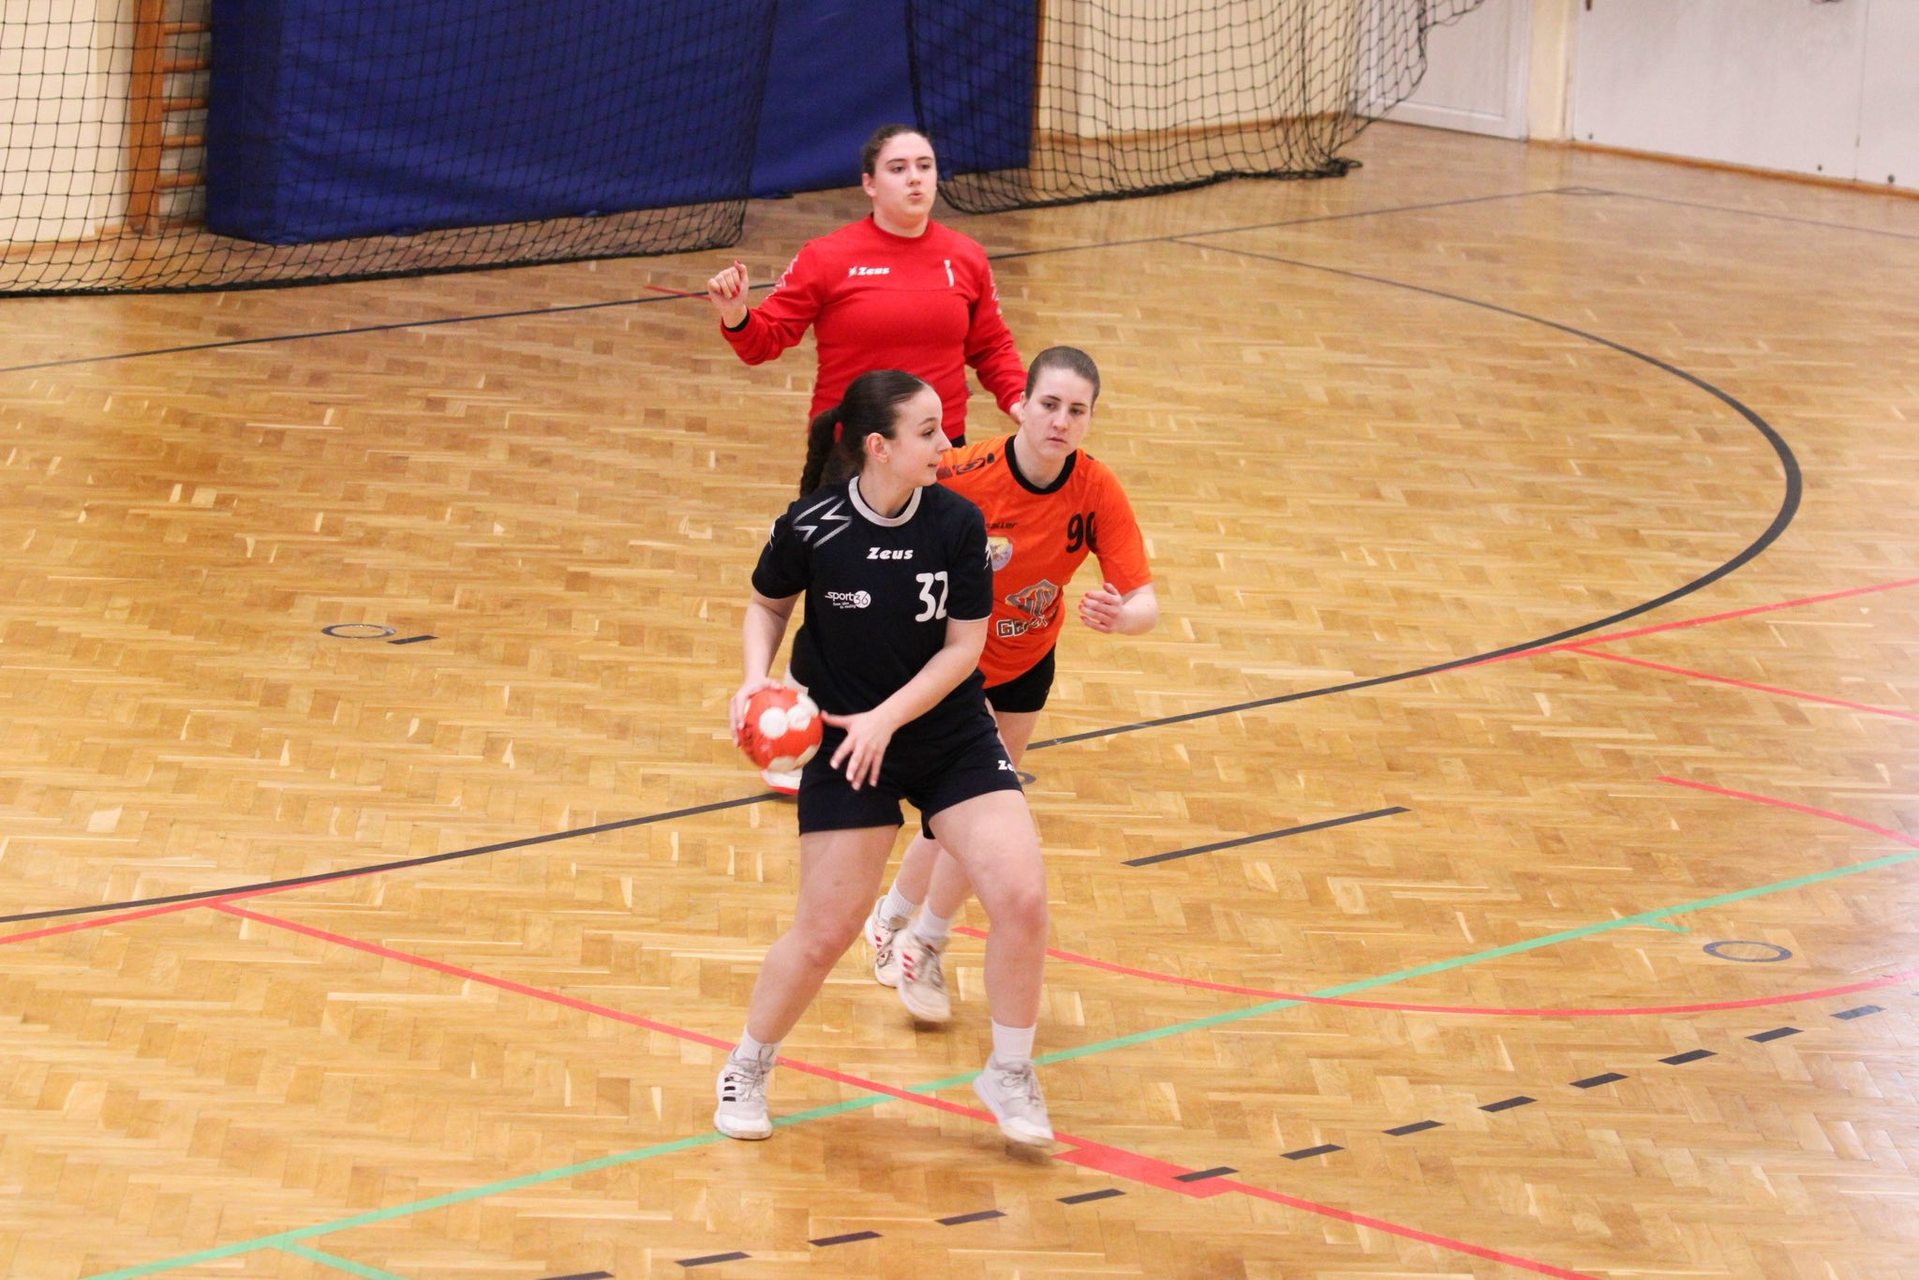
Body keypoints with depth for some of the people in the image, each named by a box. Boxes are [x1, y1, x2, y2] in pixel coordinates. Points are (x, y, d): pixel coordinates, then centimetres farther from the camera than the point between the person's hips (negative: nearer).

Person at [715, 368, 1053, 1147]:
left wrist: (887, 716, -18)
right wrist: (756, 677, -13)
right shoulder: (811, 527, -15)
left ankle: (1009, 1075, 9)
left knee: (1021, 898, -13)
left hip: (952, 737, 2)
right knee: (824, 934, -2)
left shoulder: (958, 522, -12)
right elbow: (767, 605, 4)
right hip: (845, 744, -2)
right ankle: (746, 1070, 25)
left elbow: (964, 645, -7)